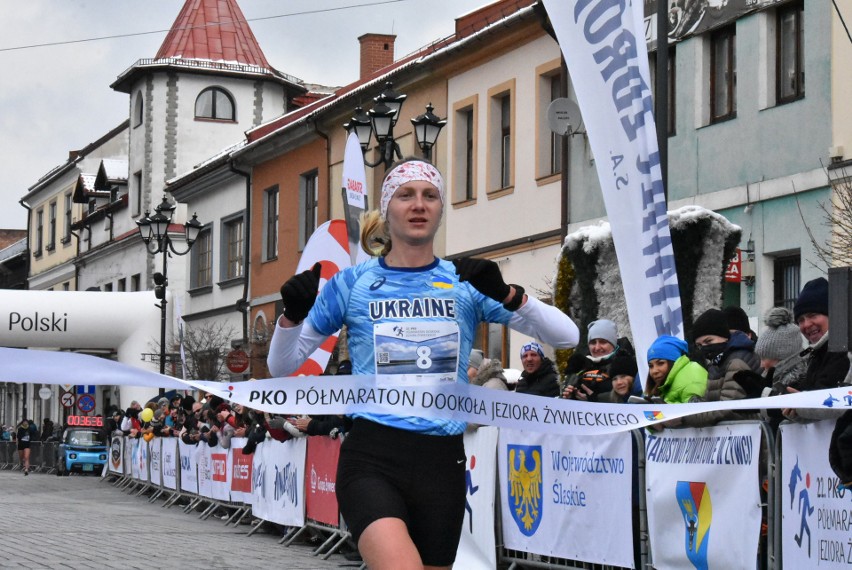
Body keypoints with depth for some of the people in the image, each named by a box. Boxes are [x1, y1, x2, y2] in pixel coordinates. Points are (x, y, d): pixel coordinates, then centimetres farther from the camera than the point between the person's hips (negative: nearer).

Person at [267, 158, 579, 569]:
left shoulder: (466, 283, 7)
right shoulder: (353, 283, 5)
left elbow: (567, 337, 1)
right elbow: (281, 367, 10)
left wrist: (506, 295, -16)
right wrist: (292, 315, -11)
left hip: (442, 463, 3)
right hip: (372, 460, -3)